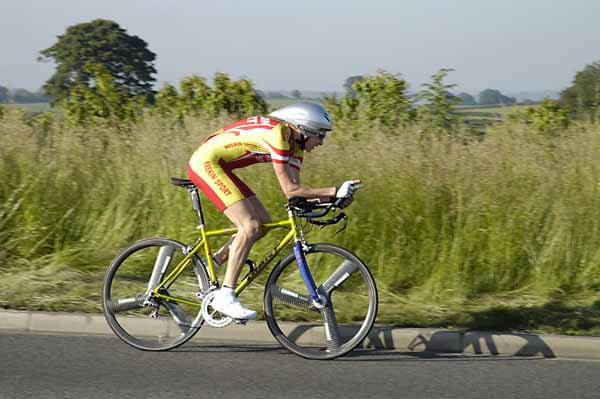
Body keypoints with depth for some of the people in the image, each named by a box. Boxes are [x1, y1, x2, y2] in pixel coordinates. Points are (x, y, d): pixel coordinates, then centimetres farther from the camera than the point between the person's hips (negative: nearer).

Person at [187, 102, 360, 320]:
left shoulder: (295, 144, 7)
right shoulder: (278, 134, -22)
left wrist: (334, 197, -10)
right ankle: (225, 296, -18)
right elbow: (290, 190, -25)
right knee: (250, 226, -18)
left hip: (217, 166, 10)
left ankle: (212, 264, 15)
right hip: (206, 162, -10)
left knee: (263, 223, 6)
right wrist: (334, 191, -25)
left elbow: (296, 191, 3)